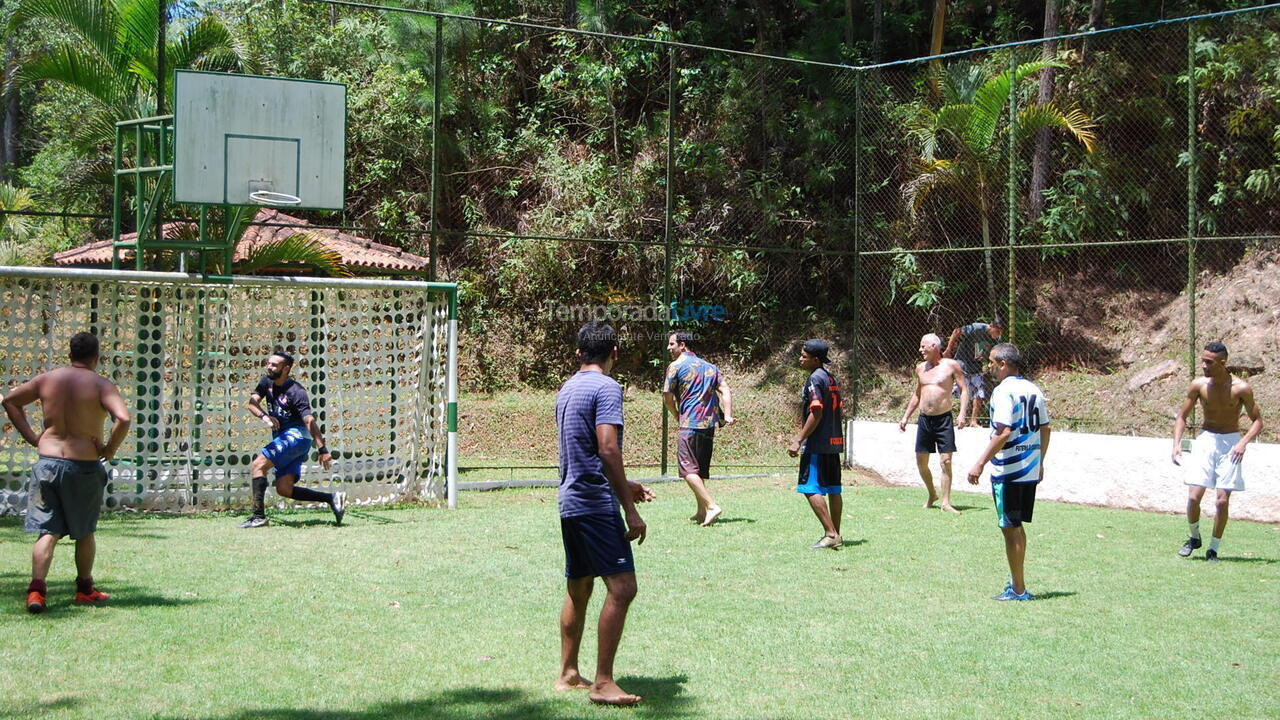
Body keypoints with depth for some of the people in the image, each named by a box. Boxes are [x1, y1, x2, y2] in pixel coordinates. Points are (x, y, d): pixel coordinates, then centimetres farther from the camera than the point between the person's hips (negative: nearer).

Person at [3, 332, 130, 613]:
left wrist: (31, 437, 14)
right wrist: (110, 449, -8)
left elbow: (10, 401, 17)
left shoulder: (46, 379, 6)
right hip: (84, 466, -2)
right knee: (85, 532, 15)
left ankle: (36, 588, -13)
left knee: (48, 531, 4)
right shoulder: (101, 385, -8)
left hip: (47, 462, 3)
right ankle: (85, 589, 27)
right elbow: (123, 419, -23)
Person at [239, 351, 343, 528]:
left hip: (295, 435, -9)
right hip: (282, 438, 9)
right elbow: (252, 403, 0)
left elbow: (309, 421, -22)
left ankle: (258, 515, -20)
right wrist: (264, 416, -23)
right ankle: (331, 499, 4)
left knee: (258, 465, -19)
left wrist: (322, 449, -31)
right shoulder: (267, 382, 11)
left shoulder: (296, 392, -13)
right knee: (284, 489, 0)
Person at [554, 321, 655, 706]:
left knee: (578, 588, 16)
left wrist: (624, 485, 31)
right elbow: (608, 450, -20)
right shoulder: (605, 388, -12)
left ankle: (568, 674, 23)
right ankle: (603, 682, -12)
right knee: (621, 587, -10)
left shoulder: (567, 389, 15)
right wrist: (631, 510, -18)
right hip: (596, 504, -9)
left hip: (570, 501, 9)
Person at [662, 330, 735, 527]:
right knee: (701, 470, 15)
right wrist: (727, 416, -2)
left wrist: (678, 416, 15)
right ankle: (701, 512, 15)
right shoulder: (709, 367, 17)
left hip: (690, 424, -7)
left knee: (688, 469, -10)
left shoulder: (676, 366, -2)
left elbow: (668, 399, -2)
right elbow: (725, 390, 7)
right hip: (709, 424, 7)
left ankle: (711, 506, -23)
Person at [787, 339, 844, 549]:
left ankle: (830, 534, -14)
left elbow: (816, 413, -20)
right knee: (833, 490, 11)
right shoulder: (831, 378, 15)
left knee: (811, 489, -9)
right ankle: (836, 535, 15)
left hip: (817, 445, -10)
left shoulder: (815, 378, -13)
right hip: (834, 442, 10)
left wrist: (799, 441, -17)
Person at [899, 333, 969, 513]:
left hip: (943, 419, -5)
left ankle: (946, 502, -3)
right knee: (921, 462, 5)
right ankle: (932, 495, 25)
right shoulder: (920, 368, 12)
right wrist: (906, 417, 19)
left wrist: (962, 414, -15)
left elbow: (964, 389, -3)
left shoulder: (951, 366, -3)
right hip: (924, 419, 5)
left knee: (946, 461, -8)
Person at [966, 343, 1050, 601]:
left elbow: (1003, 433, -22)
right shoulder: (1034, 390, 10)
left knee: (1010, 528, -1)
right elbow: (1045, 429, 14)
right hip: (1031, 470, 8)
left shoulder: (1004, 391, -15)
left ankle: (1018, 590, 3)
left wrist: (980, 463, -20)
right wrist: (1040, 462, 23)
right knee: (1017, 526, 18)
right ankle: (1016, 581, 24)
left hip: (1008, 471, -8)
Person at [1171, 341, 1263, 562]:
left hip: (1231, 442, -2)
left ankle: (1214, 549, 10)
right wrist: (1176, 443, -7)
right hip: (1205, 439, 2)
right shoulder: (1199, 385, -4)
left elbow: (1257, 421, -3)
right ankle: (1194, 537, 18)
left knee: (1222, 501, -6)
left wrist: (1243, 442, -21)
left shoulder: (1241, 388, -11)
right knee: (1193, 496, -8)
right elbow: (1182, 416, 7)